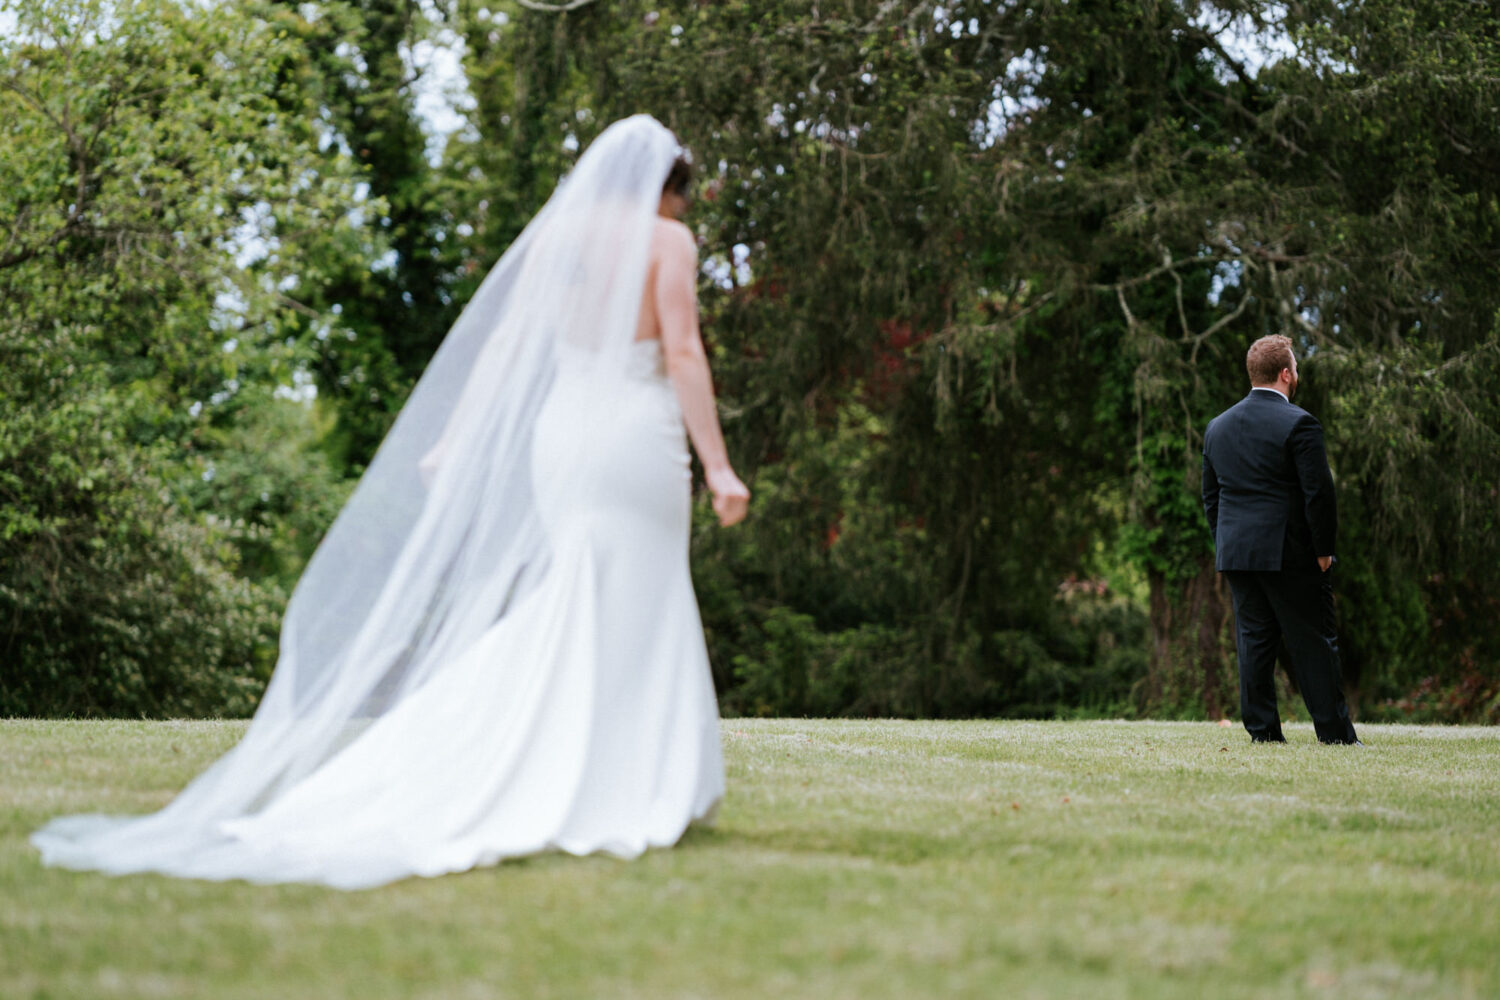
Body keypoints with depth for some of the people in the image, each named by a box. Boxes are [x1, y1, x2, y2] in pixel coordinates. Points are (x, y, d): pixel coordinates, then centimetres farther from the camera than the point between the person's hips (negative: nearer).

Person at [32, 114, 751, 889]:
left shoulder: (556, 235, 11)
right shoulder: (666, 240, -4)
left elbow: (499, 343, 10)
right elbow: (683, 352, -12)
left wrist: (453, 442, 12)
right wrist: (717, 465, -12)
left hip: (562, 431, 5)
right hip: (638, 438, -5)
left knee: (565, 618, 14)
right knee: (630, 623, 0)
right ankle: (610, 804, 1)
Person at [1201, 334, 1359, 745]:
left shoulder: (1217, 426, 10)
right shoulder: (1298, 423, -11)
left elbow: (1210, 496, 14)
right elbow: (1318, 492, -13)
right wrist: (1324, 550, -5)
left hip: (1235, 553, 6)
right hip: (1290, 553, -6)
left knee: (1253, 641, 8)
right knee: (1313, 644, 0)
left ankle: (1262, 731, 8)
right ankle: (1335, 733, 2)